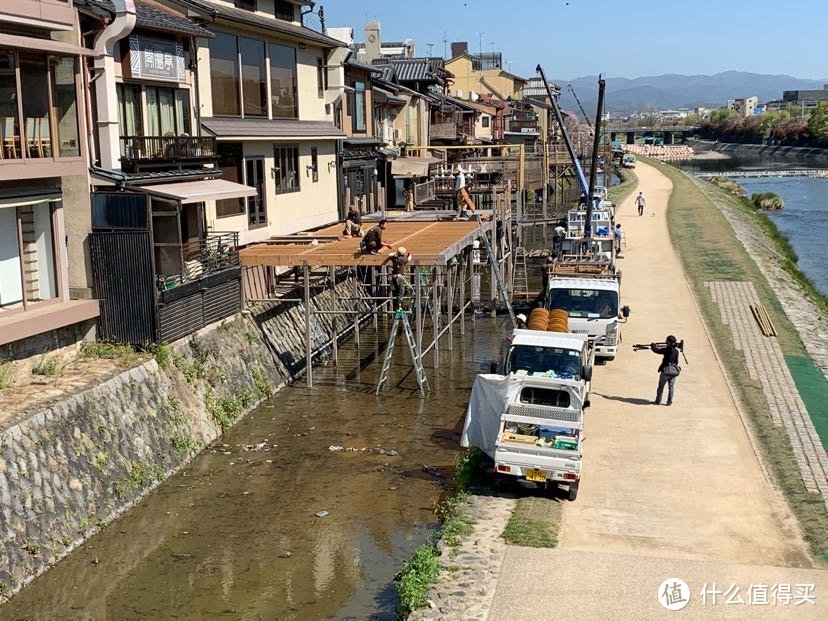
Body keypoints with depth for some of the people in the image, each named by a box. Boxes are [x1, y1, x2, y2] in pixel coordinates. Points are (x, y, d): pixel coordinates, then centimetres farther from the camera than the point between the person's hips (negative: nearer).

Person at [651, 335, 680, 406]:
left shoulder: (666, 350, -13)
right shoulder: (676, 351, 2)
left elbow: (656, 350, -8)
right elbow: (676, 361, 10)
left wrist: (653, 345, 11)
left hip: (665, 371, -4)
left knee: (661, 387, 8)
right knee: (671, 387, 10)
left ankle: (658, 401, 14)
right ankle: (669, 402, 9)